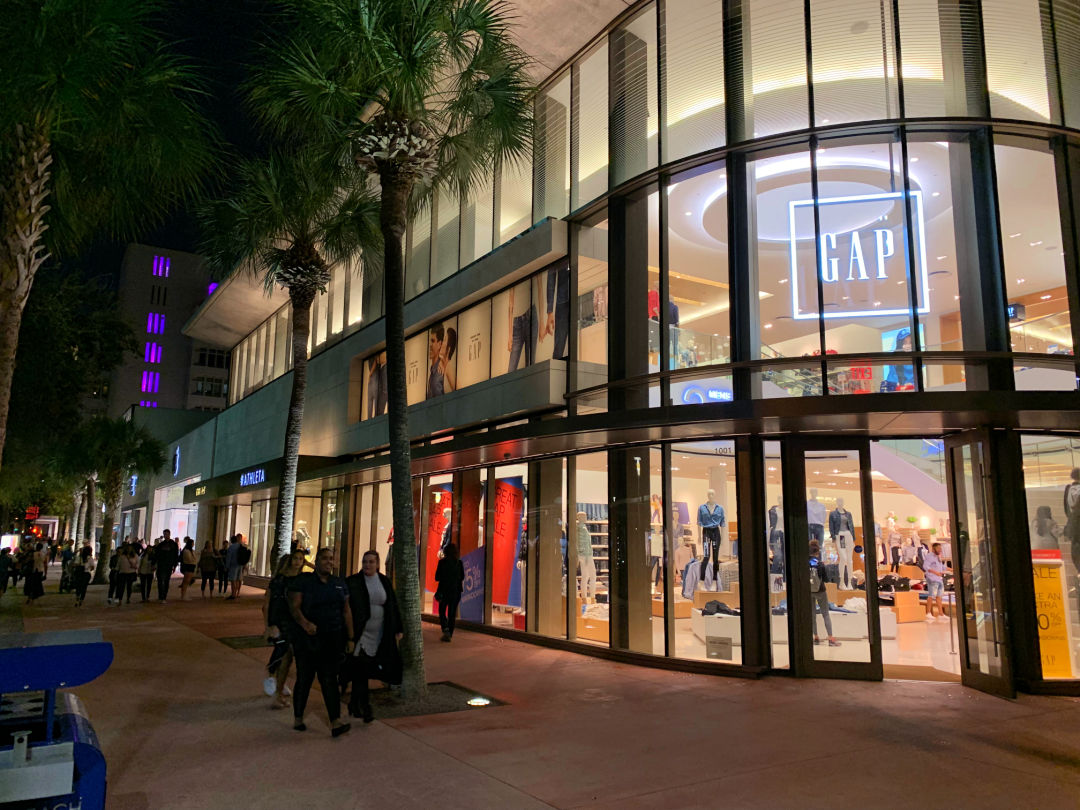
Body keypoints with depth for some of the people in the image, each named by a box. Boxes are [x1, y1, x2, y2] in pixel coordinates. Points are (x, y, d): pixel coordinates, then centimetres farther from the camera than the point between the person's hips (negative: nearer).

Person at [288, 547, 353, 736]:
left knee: (330, 679, 0)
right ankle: (298, 718, 24)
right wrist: (304, 623, -29)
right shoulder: (302, 581, -2)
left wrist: (350, 638, 10)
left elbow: (346, 612, 13)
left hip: (333, 641, 3)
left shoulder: (339, 584, 11)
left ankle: (335, 721, -3)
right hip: (307, 640, -3)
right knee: (304, 679, 7)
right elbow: (294, 607, -10)